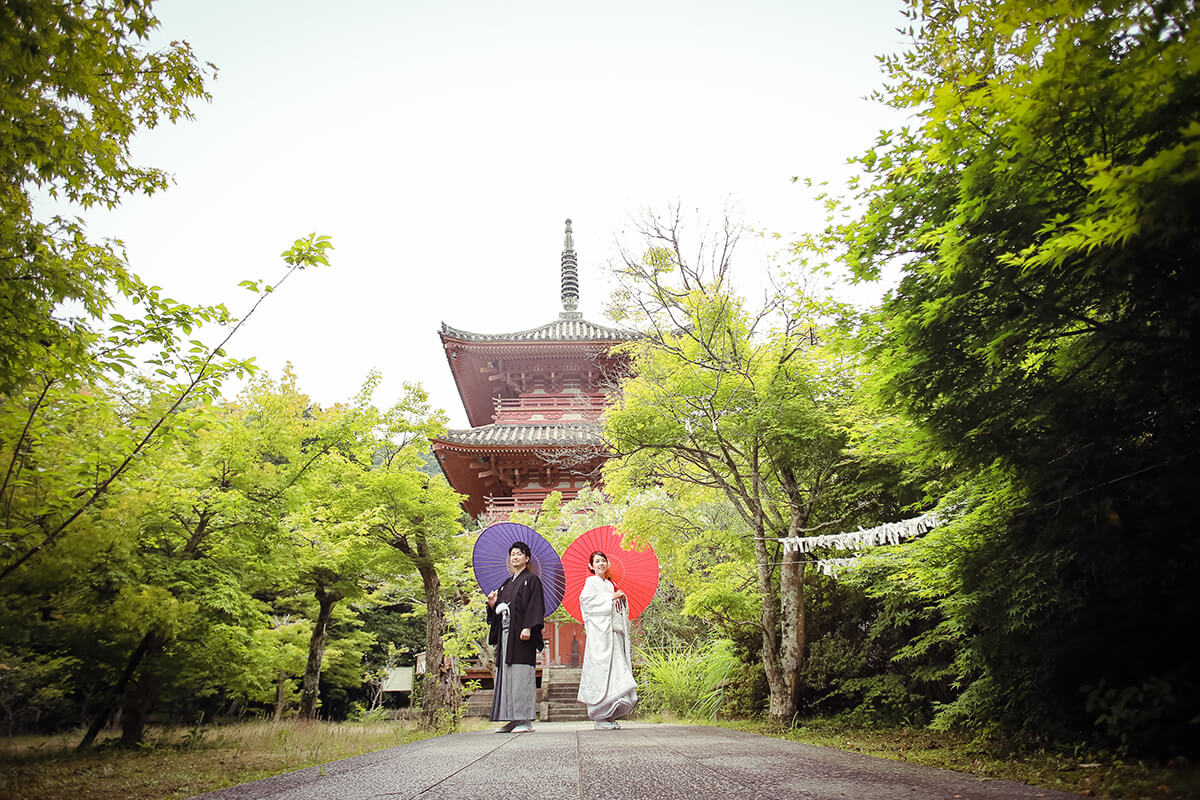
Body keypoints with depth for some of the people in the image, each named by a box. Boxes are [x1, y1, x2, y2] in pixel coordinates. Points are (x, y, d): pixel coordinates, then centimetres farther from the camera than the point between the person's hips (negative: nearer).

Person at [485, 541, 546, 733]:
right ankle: (513, 719, 8)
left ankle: (526, 720, -8)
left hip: (521, 634, -7)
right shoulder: (506, 584, 22)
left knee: (522, 674, -10)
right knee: (507, 675, 5)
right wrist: (493, 604, 1)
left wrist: (528, 627, -19)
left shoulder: (531, 580, 1)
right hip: (506, 634, 7)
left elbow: (535, 605, -9)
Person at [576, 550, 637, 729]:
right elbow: (586, 600, -11)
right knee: (602, 669, -13)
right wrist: (611, 598, -8)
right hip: (600, 631, -7)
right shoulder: (591, 582, 6)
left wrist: (622, 598, 8)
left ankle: (610, 716, 3)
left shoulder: (611, 584, 26)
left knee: (617, 671, -1)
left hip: (615, 631, 7)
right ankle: (600, 716, -10)